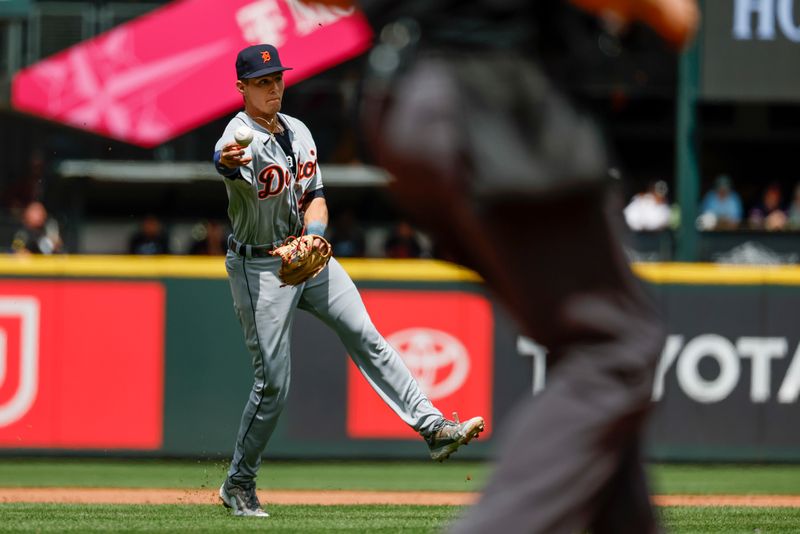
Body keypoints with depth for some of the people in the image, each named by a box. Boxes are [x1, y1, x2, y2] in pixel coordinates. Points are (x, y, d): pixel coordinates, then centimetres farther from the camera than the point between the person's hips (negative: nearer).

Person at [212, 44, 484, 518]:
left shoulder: (298, 132, 6)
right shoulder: (240, 138, -19)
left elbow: (315, 196, 9)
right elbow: (230, 161, -45)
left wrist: (314, 233, -14)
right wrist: (229, 163, -71)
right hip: (258, 267, -6)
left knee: (368, 339, -4)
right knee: (274, 381, -5)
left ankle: (433, 428, -6)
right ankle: (239, 483, 11)